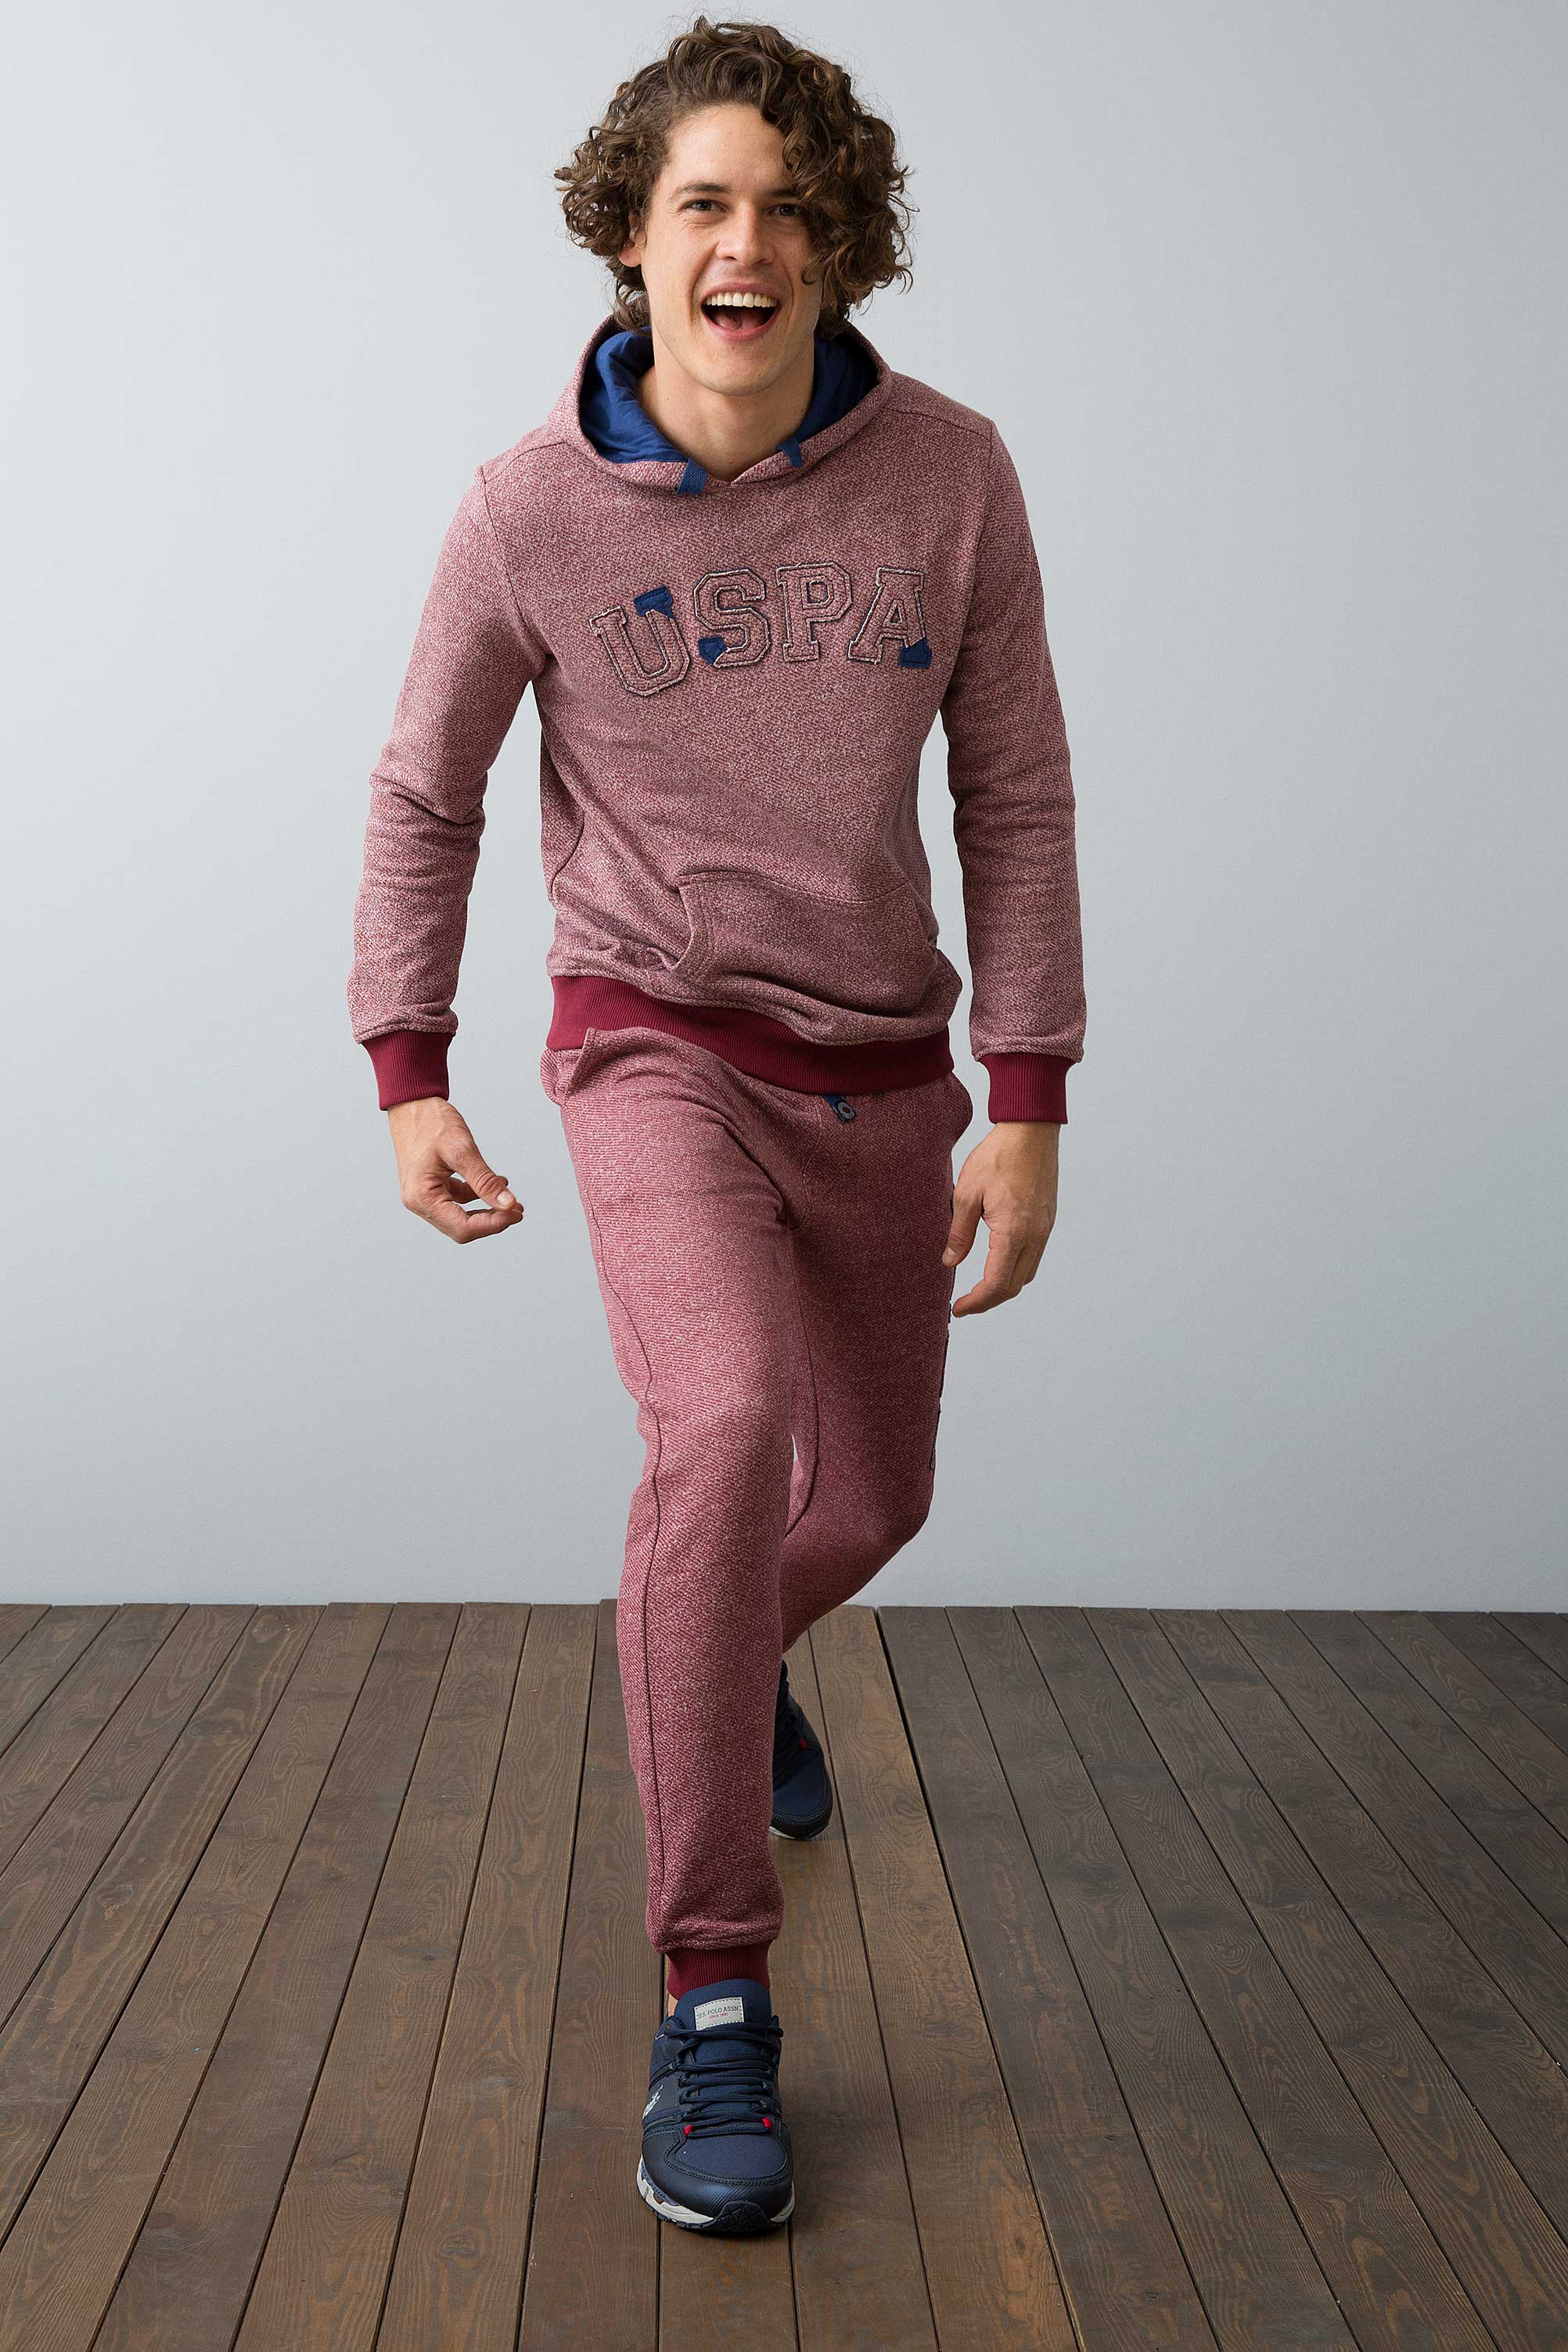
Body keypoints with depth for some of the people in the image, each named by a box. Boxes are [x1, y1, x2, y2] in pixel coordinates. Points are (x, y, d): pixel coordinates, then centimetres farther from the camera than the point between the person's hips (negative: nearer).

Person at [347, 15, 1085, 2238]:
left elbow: (1016, 795, -3)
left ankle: (737, 1659, 54)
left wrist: (1029, 1100, -7)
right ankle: (710, 2005, -16)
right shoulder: (533, 505, -11)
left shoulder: (950, 471, -8)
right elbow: (425, 791, 2)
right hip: (660, 1044, -3)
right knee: (727, 1425, -30)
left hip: (881, 1069, 3)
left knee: (874, 1496, 15)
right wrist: (407, 1072, -5)